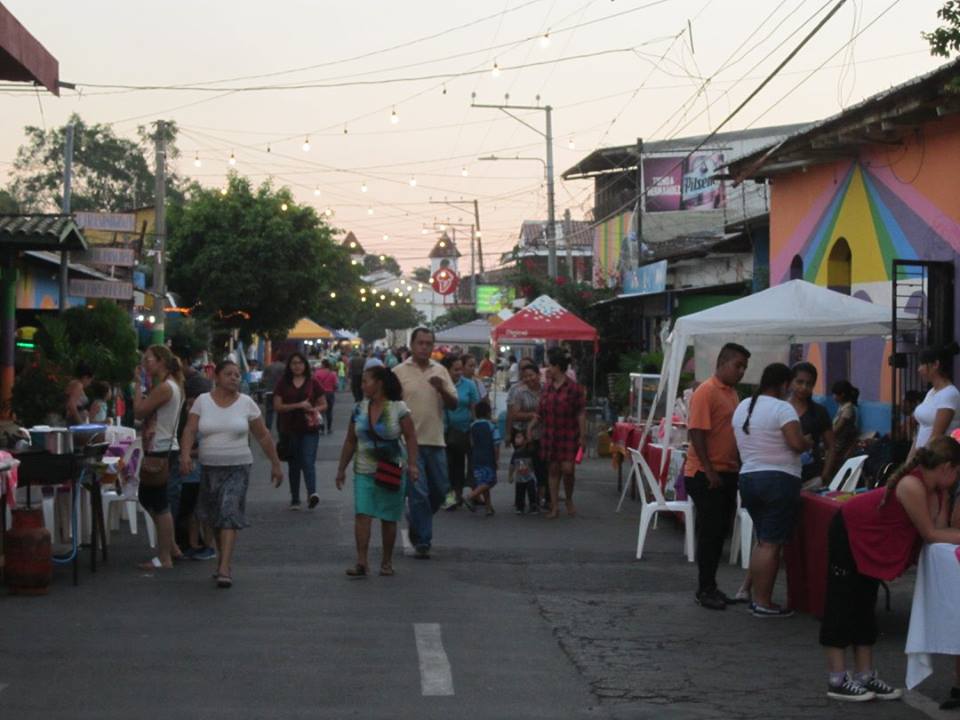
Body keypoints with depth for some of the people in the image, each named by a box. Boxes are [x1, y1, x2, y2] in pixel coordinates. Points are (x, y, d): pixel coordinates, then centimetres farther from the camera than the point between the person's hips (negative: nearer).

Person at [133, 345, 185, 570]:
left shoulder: (164, 387, -17)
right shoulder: (172, 385, 15)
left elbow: (139, 411, -18)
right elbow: (146, 412, 16)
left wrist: (138, 385, -9)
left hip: (161, 450, -11)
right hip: (159, 449, 11)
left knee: (159, 504, -4)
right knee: (146, 497, 18)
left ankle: (164, 558, 2)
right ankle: (172, 547, 24)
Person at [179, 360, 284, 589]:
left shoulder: (246, 403, 1)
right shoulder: (202, 401, 2)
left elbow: (263, 436, 7)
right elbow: (190, 430, -6)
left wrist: (275, 464, 8)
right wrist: (185, 454, -23)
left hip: (238, 468, -2)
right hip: (209, 467, 2)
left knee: (229, 516, -14)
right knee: (214, 518, 11)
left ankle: (225, 569, -18)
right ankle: (224, 561, 30)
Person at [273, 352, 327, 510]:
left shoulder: (312, 383, 6)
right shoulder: (283, 384, 5)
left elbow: (324, 405, 10)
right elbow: (277, 406, -4)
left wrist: (314, 410, -12)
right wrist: (298, 405, -15)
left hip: (309, 429, -1)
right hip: (290, 430, 1)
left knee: (308, 462, -16)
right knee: (293, 465, 9)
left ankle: (312, 493, -28)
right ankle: (295, 499, 16)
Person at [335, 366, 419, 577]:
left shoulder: (398, 408, -7)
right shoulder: (359, 409, 5)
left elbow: (411, 437, -7)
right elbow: (350, 441, 10)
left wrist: (412, 464, -18)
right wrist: (342, 468, 9)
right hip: (364, 471, 3)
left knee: (388, 519, 6)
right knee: (362, 515, -11)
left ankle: (386, 562, 19)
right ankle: (361, 562, -15)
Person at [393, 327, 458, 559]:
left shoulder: (441, 371, 9)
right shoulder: (399, 372, -2)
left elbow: (454, 404, 7)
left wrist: (442, 390, -13)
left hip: (436, 441, 4)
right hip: (411, 442, -4)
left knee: (440, 489, 9)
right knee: (418, 493, -5)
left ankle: (417, 526, 32)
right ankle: (422, 542, 3)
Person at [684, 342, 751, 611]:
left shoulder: (732, 393, 15)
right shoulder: (706, 392, -13)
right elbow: (697, 433, -19)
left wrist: (738, 468, 17)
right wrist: (709, 472, -20)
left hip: (727, 474, 8)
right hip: (706, 476, -8)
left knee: (719, 532, 12)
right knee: (709, 532, -3)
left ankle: (710, 587, 20)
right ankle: (704, 591, 4)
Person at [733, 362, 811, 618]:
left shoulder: (742, 408, 12)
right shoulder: (782, 408, -12)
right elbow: (797, 443, -19)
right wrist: (809, 443, 0)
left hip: (747, 478, 8)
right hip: (779, 480, -8)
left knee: (763, 541, 17)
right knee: (771, 544, -4)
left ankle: (756, 596, 18)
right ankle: (763, 603, -3)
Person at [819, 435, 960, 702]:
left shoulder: (938, 490, -6)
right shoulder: (912, 486, -31)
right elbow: (930, 534, -26)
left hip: (872, 540, 9)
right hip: (849, 531, -9)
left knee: (865, 605, 11)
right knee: (842, 604, -4)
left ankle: (866, 676, 15)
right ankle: (837, 680, -1)